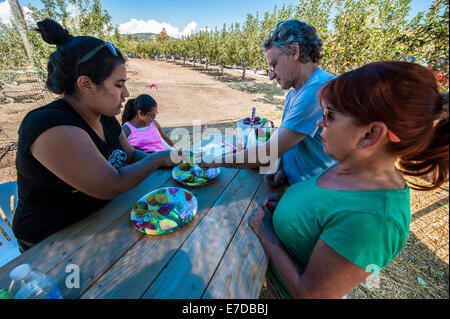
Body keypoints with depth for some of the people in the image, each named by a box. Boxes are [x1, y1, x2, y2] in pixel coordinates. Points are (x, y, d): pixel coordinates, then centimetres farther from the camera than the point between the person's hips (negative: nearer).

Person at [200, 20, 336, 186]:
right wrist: (281, 170, -6)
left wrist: (215, 161, -14)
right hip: (295, 187, 7)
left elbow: (267, 154, -25)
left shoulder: (319, 89, -22)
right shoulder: (293, 94, 9)